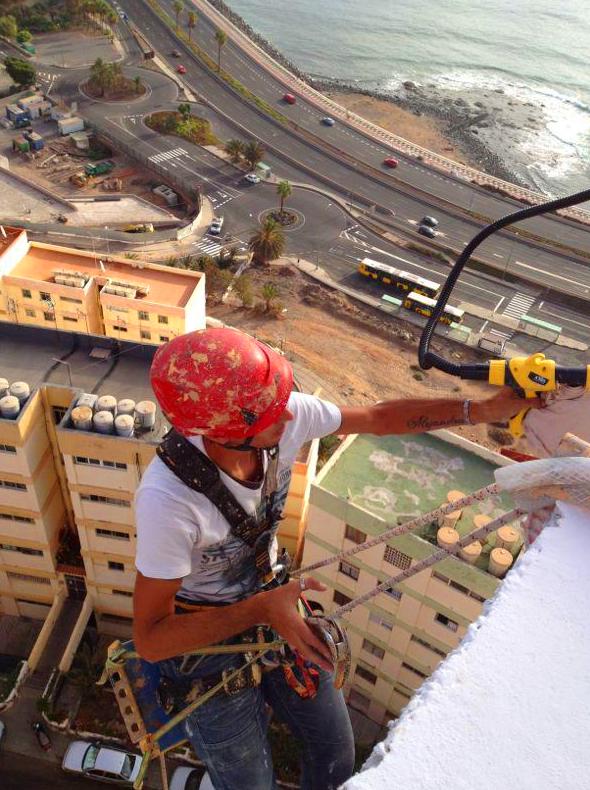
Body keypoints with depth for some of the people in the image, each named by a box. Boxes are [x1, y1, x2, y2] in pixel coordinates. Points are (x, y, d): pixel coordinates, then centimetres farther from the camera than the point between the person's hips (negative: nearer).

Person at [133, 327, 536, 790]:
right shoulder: (167, 499, -38)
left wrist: (485, 409, -9)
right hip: (203, 644, -5)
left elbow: (379, 418, -7)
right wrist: (260, 609, -37)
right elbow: (151, 638, -27)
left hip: (269, 604, 5)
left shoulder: (286, 416, -24)